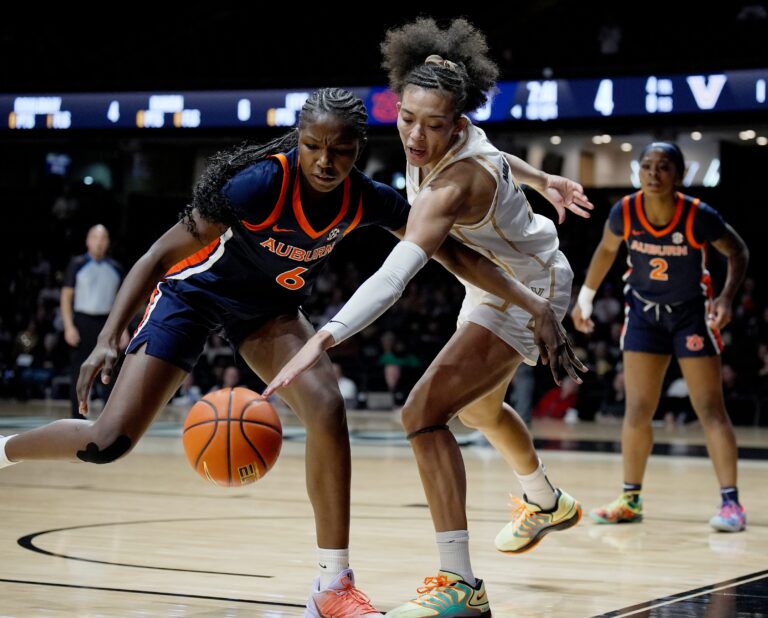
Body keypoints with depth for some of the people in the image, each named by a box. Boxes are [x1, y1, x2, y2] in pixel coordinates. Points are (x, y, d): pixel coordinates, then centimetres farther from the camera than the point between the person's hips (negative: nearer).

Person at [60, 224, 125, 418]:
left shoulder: (115, 269, 10)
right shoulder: (77, 265, 1)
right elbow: (66, 297, -1)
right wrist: (69, 327, -11)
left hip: (107, 322, 3)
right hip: (83, 322, -3)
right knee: (79, 374, 0)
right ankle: (78, 419, 7)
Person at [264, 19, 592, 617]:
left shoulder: (454, 184, -39)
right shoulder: (457, 137, -15)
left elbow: (394, 275, -52)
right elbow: (492, 157, 9)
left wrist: (322, 340, -63)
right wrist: (543, 181, 27)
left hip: (528, 289, -10)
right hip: (495, 281, 10)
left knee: (424, 412, -25)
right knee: (480, 407, 32)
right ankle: (547, 503, 60)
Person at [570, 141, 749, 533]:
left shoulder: (699, 217, -25)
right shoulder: (624, 212, -17)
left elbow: (738, 252, -9)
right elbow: (606, 250, 5)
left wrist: (727, 297, -23)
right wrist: (585, 297, 7)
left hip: (692, 313, -3)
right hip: (644, 311, 3)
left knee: (710, 410, -7)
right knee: (637, 410, 5)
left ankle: (731, 502, -6)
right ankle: (630, 500, 16)